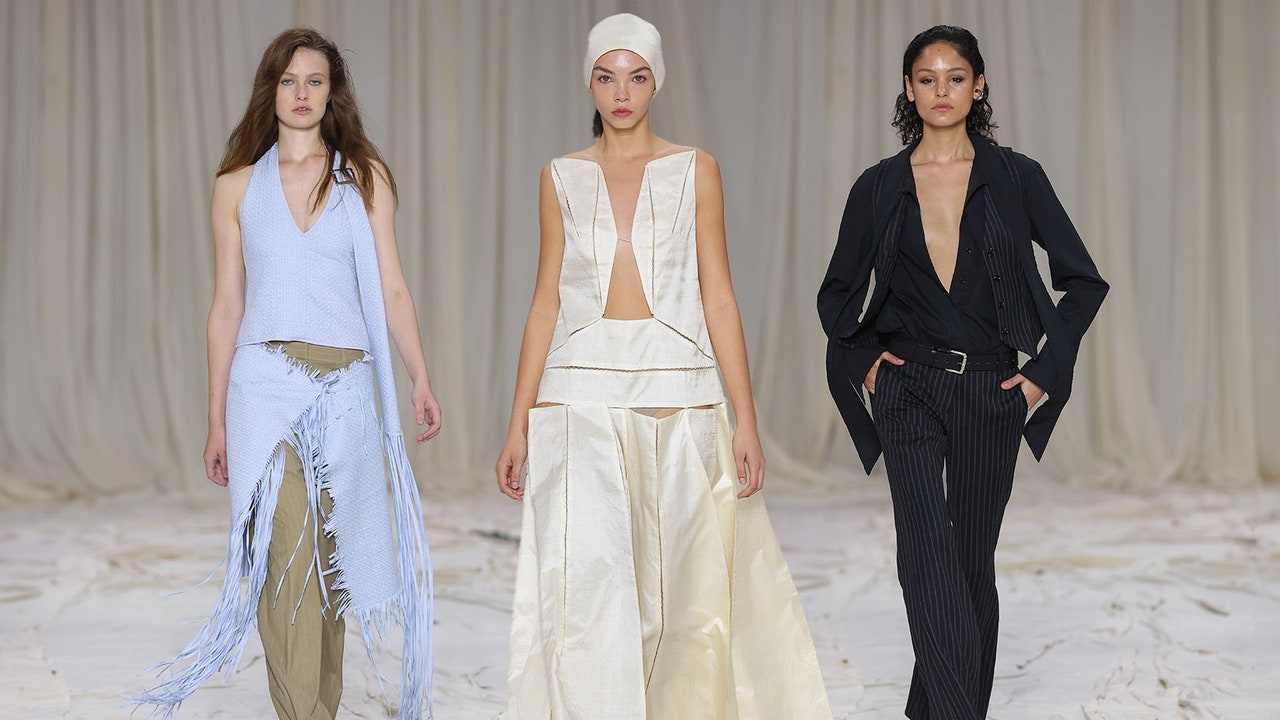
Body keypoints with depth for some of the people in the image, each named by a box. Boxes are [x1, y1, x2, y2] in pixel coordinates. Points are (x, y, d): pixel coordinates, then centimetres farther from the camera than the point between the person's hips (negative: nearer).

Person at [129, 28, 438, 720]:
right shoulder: (237, 186, 8)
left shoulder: (365, 176, 8)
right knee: (287, 555, -12)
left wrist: (420, 377, -9)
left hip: (345, 386, 1)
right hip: (266, 383, -1)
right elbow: (226, 309, 10)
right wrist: (216, 422, 9)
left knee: (330, 558, 6)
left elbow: (391, 288, 4)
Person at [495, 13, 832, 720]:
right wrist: (519, 423, 4)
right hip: (580, 397, 0)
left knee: (678, 588, 5)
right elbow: (545, 303, 8)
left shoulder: (695, 171, 5)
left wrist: (746, 418, -4)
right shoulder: (563, 178, 8)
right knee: (586, 579, -12)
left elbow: (718, 297, 2)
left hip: (678, 398, 0)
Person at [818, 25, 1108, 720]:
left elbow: (1084, 280, 5)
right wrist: (862, 356, 0)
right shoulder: (879, 186, 2)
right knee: (929, 553, -17)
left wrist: (1045, 369, 0)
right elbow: (837, 293, 15)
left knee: (973, 558, 10)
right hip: (909, 389, -1)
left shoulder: (1016, 177, 0)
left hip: (990, 392, 1)